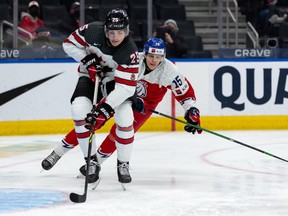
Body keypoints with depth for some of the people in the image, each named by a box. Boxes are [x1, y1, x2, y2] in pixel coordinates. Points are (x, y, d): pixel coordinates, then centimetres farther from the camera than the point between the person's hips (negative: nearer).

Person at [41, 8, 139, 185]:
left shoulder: (130, 52, -32)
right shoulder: (92, 32, -25)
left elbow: (125, 88, -34)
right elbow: (69, 44, -7)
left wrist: (105, 107, -42)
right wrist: (87, 59, -23)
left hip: (116, 80, -2)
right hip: (90, 75, 2)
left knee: (125, 117, -22)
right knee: (79, 110, -24)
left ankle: (123, 164, 1)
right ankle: (92, 162, -12)